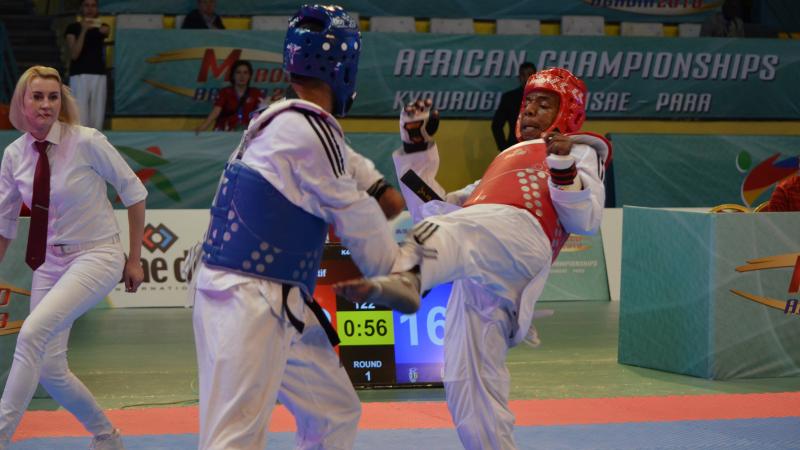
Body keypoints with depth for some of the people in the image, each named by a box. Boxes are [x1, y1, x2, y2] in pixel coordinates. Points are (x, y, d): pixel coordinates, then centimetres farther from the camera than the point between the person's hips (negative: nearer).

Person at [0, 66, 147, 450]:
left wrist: (134, 260, -1)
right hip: (49, 262, 6)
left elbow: (133, 192, -4)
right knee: (49, 370, 4)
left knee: (32, 334, -27)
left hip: (97, 256, -5)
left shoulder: (86, 142, -15)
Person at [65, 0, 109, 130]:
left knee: (97, 120, 3)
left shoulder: (100, 27, 10)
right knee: (79, 119, -10)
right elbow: (74, 54, -9)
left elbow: (105, 31, -15)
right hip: (79, 76, -3)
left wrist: (98, 24, -39)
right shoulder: (73, 28, 2)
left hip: (99, 76, 3)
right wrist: (83, 30, -17)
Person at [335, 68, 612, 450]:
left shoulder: (581, 151, 26)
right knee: (469, 394, 0)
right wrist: (417, 146, 32)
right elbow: (432, 211, 35)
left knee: (450, 232, -39)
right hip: (477, 281, 7)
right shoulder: (504, 164, 42)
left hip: (520, 237, -7)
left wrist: (565, 169, -8)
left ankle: (406, 280, -70)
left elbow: (586, 220, 7)